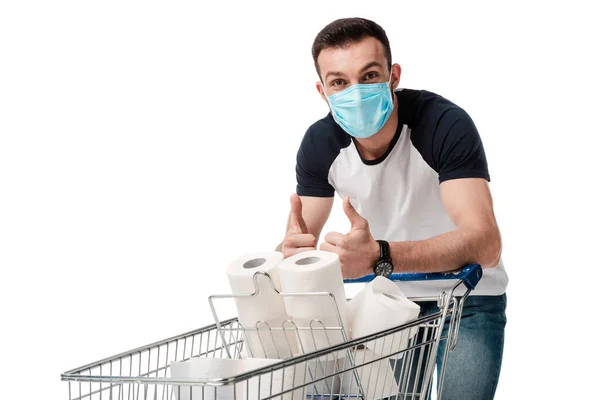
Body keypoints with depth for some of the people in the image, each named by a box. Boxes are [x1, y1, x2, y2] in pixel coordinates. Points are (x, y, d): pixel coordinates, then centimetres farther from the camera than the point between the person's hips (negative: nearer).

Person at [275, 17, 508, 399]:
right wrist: (291, 250, -36)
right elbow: (299, 241, -9)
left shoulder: (445, 124, -28)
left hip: (466, 299, -4)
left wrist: (379, 256, -53)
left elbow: (484, 243, -39)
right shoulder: (321, 143, -13)